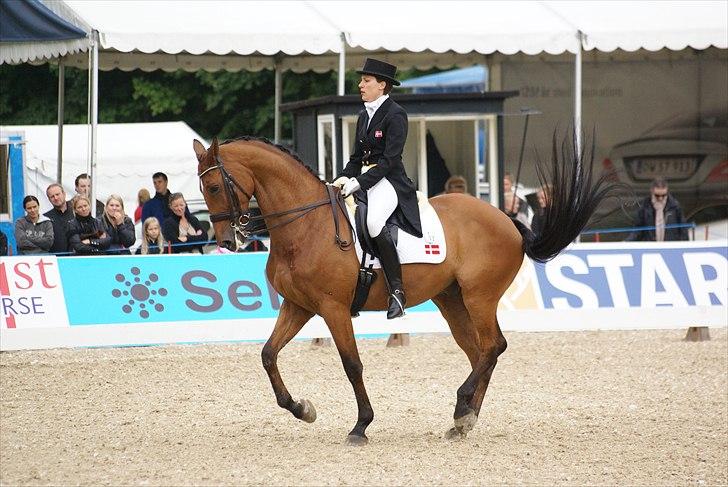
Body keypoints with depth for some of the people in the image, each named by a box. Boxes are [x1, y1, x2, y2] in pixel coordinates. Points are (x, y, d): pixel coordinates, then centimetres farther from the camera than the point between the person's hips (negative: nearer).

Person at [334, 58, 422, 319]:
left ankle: (397, 291, -30)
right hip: (363, 180, 9)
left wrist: (358, 183, -21)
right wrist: (345, 178, 1)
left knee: (373, 221, -36)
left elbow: (390, 160, -15)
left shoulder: (395, 115, -9)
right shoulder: (364, 116, 17)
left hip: (389, 180, -9)